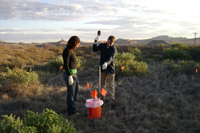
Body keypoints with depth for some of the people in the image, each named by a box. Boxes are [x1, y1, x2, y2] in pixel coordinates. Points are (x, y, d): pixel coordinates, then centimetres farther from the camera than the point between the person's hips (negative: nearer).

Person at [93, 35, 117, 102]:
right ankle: (101, 97, 25)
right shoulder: (102, 45, 0)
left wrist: (106, 63, -51)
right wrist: (95, 43, -17)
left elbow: (111, 58, -31)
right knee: (102, 83, 12)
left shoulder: (114, 49, -15)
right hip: (102, 67, 4)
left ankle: (111, 99, 14)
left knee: (111, 84, 3)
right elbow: (94, 50, 2)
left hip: (110, 68, -4)